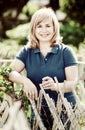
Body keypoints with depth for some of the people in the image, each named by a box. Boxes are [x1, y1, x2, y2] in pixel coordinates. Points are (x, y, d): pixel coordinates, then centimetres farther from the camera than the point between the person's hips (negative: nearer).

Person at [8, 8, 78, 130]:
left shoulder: (65, 51, -2)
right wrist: (25, 81, -26)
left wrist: (56, 86, -29)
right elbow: (11, 72, -5)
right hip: (38, 113, 2)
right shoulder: (26, 52, 6)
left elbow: (73, 83, -8)